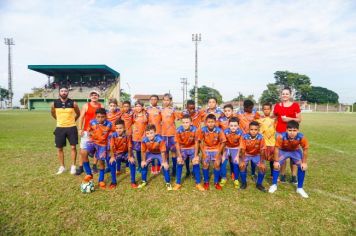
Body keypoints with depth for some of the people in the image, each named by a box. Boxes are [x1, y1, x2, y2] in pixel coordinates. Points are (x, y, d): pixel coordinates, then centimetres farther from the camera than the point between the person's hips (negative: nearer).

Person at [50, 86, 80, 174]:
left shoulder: (73, 103, -6)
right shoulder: (55, 103, -2)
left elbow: (78, 114, 10)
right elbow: (53, 113, 18)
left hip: (71, 127, -2)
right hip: (60, 128, 2)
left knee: (73, 147, -1)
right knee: (59, 148, 8)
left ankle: (73, 166, 12)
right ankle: (62, 167, 23)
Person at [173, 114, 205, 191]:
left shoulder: (195, 130, -25)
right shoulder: (179, 130, -26)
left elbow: (196, 143, -13)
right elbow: (177, 144, -14)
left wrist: (196, 155, -13)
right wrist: (179, 156, -15)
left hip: (192, 148, 0)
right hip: (182, 148, 0)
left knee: (196, 163, -7)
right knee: (179, 163, -7)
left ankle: (198, 183, 9)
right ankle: (178, 183, 9)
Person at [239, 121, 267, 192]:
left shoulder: (260, 137, -25)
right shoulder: (245, 137, -27)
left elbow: (262, 150, -18)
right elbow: (242, 149, -21)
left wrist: (262, 162, -21)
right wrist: (242, 161, -27)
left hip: (256, 155, 1)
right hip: (246, 154, -1)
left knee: (263, 167, -16)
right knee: (242, 166, -22)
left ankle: (259, 184, 8)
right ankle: (244, 183, 2)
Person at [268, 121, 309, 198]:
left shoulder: (301, 137, -35)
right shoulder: (281, 136, -39)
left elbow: (305, 149, -16)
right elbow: (277, 148, -24)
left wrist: (304, 162, -12)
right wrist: (276, 161, -18)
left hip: (295, 151, 1)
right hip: (283, 150, -1)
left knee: (302, 167, -9)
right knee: (276, 165, -12)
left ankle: (300, 188, 10)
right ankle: (274, 185, 8)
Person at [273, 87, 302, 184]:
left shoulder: (295, 105, 3)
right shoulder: (277, 106, 8)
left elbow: (299, 119, 2)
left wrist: (289, 119, -12)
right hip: (280, 132, 1)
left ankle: (294, 176, 10)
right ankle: (282, 175, 13)